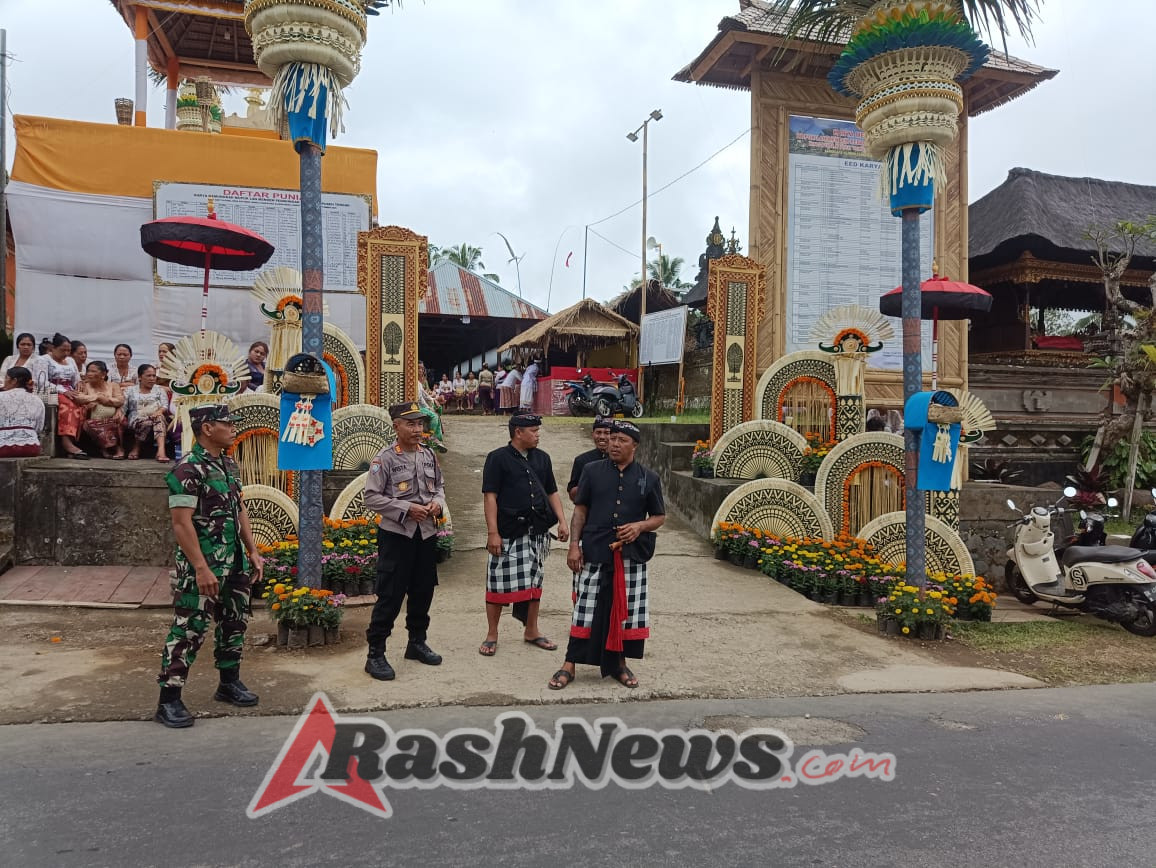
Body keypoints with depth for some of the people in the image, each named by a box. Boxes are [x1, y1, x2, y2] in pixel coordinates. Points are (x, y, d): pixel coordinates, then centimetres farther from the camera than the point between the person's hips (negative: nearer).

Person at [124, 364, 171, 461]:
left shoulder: (159, 390, 20)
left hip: (157, 418, 1)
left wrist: (159, 411, -18)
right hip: (136, 421, -1)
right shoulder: (130, 390, 17)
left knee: (159, 417, -35)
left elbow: (165, 406, 5)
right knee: (146, 422, -36)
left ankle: (161, 450, -51)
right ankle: (136, 447, -10)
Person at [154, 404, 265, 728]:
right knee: (189, 630, -3)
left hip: (235, 563, 9)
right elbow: (181, 523, -21)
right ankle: (169, 700, 8)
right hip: (202, 566, -8)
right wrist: (201, 569, -23)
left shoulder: (229, 464, 10)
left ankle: (229, 683, 30)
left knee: (234, 622, 16)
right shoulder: (188, 468, -16)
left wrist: (253, 551, 13)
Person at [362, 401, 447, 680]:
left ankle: (417, 642, 34)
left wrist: (437, 502, -4)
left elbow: (439, 485, 18)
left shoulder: (429, 455, 7)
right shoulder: (385, 459, -11)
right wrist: (407, 509, -19)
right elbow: (372, 498, -13)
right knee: (390, 595, -3)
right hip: (396, 535, -6)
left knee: (423, 591, 16)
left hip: (426, 534, 6)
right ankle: (375, 654, 8)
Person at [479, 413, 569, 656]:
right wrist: (493, 532, -16)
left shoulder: (542, 458, 12)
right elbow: (490, 496, -10)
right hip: (508, 533, -5)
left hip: (537, 532, 6)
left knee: (534, 582, 14)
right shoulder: (498, 458, -6)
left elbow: (552, 492, 18)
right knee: (499, 583, 0)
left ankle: (531, 631, 28)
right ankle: (491, 634, 15)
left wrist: (561, 521, 6)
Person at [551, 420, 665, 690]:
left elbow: (659, 517, 11)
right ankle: (569, 665, 13)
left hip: (631, 555, 1)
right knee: (585, 610, 2)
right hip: (594, 553, -1)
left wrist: (640, 526, -9)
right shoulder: (592, 471, 4)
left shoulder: (648, 478, 5)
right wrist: (574, 544, -3)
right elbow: (580, 510, 6)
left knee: (626, 609, 9)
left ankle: (619, 663, 27)